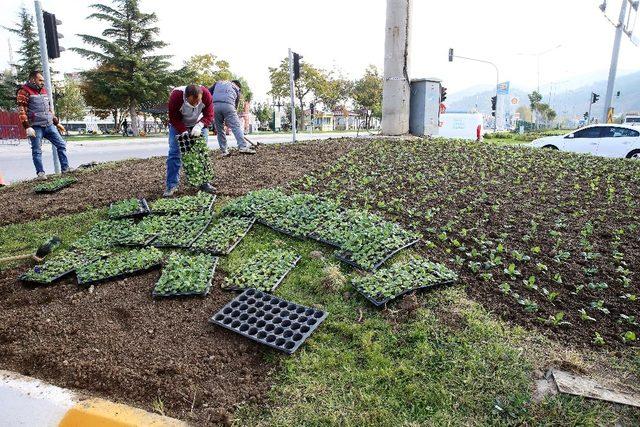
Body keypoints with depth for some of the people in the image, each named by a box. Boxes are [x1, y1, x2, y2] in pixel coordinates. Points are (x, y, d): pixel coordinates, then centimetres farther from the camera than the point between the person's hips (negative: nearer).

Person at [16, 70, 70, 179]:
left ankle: (65, 168, 7)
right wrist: (27, 127, -19)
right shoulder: (24, 91, -4)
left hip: (49, 125, 6)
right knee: (37, 151, -2)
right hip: (36, 127, -6)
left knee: (61, 144, 2)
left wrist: (57, 123, 23)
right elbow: (21, 111, -11)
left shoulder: (43, 91, 18)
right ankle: (40, 173, 3)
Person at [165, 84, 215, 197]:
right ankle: (172, 186, -6)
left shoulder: (206, 94, -30)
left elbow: (209, 115, -21)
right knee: (174, 153, -10)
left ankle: (204, 183, 5)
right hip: (178, 125, -2)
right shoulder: (175, 96, -34)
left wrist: (200, 126, -38)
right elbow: (174, 118, -24)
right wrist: (183, 131, -36)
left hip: (199, 124, 2)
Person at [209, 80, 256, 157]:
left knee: (219, 130, 9)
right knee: (236, 126, -5)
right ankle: (243, 147, -18)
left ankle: (224, 151, 9)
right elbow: (235, 105, 22)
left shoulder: (218, 83, 33)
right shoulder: (236, 89, 26)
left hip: (215, 105, 3)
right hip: (228, 104, -3)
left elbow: (208, 92, 18)